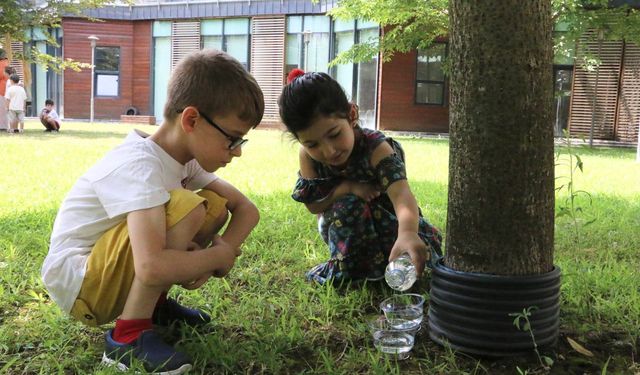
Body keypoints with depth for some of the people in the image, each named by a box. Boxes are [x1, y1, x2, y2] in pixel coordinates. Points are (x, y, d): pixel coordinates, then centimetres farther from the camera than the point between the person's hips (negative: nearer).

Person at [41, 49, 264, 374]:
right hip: (75, 281, -9)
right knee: (183, 207, -30)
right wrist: (220, 256, -24)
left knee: (216, 205, -1)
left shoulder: (184, 155, -2)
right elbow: (153, 267, -42)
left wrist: (223, 249, -17)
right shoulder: (139, 165, -29)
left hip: (112, 271, 9)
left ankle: (154, 303, 9)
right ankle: (128, 335, -17)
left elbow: (246, 208, 4)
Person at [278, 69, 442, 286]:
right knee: (348, 204, -32)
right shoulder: (308, 154, -21)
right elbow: (312, 204, -17)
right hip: (342, 226, 1)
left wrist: (407, 233, -72)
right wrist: (346, 188, -34)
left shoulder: (376, 148, -33)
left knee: (426, 242, -27)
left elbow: (400, 193, -50)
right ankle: (347, 267, -11)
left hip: (387, 222, -1)